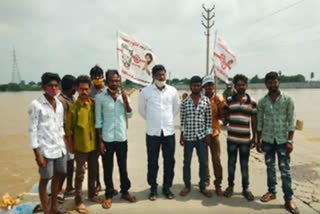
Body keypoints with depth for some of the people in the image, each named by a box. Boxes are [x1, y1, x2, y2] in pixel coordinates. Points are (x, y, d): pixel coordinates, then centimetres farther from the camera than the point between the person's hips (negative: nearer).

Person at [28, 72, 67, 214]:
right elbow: (32, 130, -11)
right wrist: (37, 155, -14)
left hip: (60, 148, 6)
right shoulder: (36, 104, -11)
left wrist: (64, 145, 12)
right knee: (44, 180, 7)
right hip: (45, 150, -6)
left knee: (58, 177, 16)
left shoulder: (59, 104, 8)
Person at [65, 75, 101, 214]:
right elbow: (68, 129, -10)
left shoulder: (92, 104, 3)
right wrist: (70, 146, -10)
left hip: (93, 145, 5)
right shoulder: (74, 107, -12)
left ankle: (91, 195, 36)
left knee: (93, 172, 17)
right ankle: (78, 202, 19)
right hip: (80, 147, -5)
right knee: (80, 174, 5)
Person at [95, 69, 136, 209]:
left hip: (122, 138, 3)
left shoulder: (123, 95, 3)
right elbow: (98, 120, -5)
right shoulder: (100, 97, -6)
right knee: (107, 169, 9)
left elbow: (129, 115, 3)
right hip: (107, 139, -2)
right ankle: (109, 195, 26)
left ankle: (125, 192, 32)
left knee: (123, 167, 15)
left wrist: (125, 100, -11)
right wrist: (100, 140, -7)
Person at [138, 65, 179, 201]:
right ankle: (153, 188, 24)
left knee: (169, 161, 9)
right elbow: (141, 109, 9)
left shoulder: (172, 91, 1)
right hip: (152, 132, -2)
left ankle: (167, 187, 26)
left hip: (169, 131, 2)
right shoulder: (146, 91, -5)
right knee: (152, 162, 7)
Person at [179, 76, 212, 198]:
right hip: (188, 136, 0)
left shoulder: (206, 101, 0)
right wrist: (181, 135, -1)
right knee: (186, 162, 9)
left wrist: (208, 136, -1)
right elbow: (182, 120, 2)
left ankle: (202, 186, 24)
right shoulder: (184, 102, 0)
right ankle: (187, 186, 25)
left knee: (203, 162, 8)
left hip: (201, 136, 1)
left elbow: (208, 120, 2)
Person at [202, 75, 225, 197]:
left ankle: (218, 185, 9)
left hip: (214, 132, 0)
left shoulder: (219, 99, -1)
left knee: (216, 159, -1)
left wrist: (219, 110, -16)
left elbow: (221, 117, 2)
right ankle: (206, 180, 30)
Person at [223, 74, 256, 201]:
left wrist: (254, 138, 3)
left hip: (245, 139, 0)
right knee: (231, 162, 11)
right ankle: (230, 186, 26)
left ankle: (245, 188, 23)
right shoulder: (229, 100, 3)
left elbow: (253, 121, 4)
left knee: (244, 164, 9)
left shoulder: (252, 102, 2)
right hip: (231, 138, 1)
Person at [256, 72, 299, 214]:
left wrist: (290, 141, -11)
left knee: (285, 170, 1)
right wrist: (258, 141, 5)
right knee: (270, 167, 14)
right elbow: (259, 122, 6)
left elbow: (291, 121, -5)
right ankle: (271, 191, 29)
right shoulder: (262, 102, 1)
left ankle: (288, 199, 11)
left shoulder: (287, 100, -5)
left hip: (282, 140, -2)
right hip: (267, 140, 2)